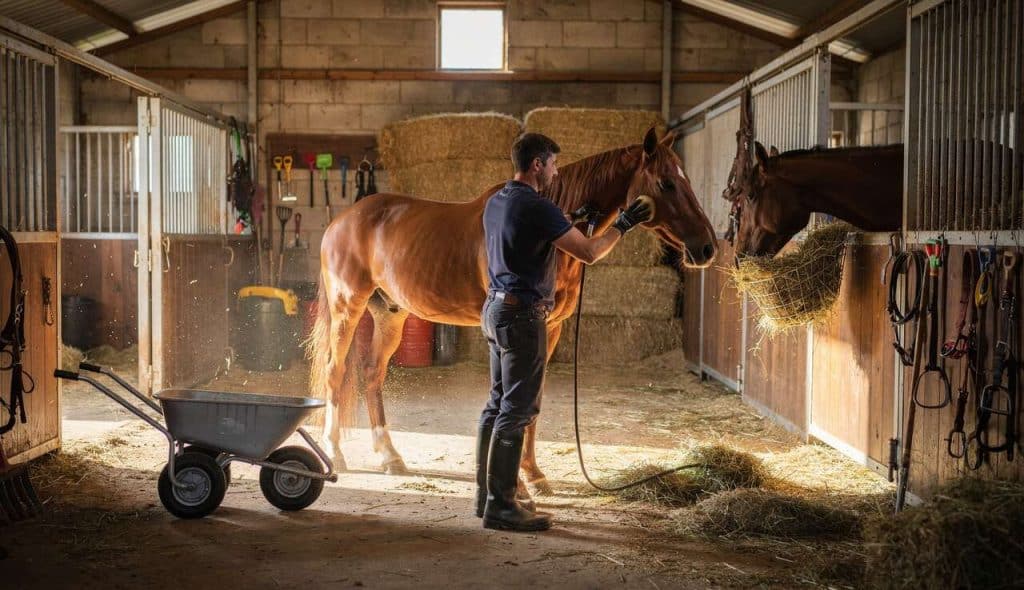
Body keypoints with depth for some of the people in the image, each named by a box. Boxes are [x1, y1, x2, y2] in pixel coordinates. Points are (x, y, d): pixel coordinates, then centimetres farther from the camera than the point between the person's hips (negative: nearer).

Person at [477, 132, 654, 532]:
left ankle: (487, 493, 22)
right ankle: (500, 506, -1)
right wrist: (622, 225, -2)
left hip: (496, 308, 10)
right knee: (518, 409, -5)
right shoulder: (537, 207, -17)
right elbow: (589, 253, -16)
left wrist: (571, 224, 25)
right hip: (522, 315, -10)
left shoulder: (496, 203, 11)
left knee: (498, 404, 15)